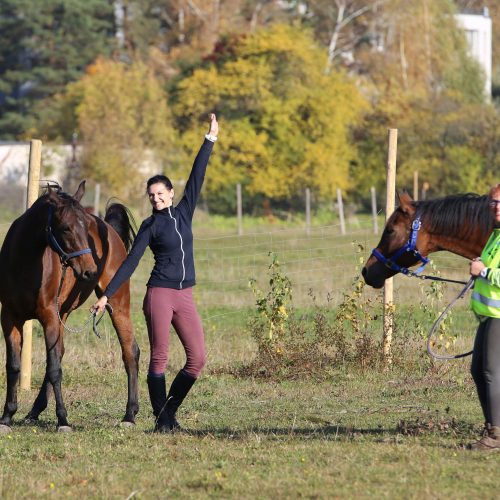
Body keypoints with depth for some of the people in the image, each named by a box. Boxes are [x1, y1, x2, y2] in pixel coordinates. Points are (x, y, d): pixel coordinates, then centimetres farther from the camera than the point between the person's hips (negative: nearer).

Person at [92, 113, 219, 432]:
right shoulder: (150, 226, 2)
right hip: (160, 295, -4)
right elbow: (131, 263, -2)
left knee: (198, 359, -3)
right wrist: (106, 295, -9)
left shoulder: (184, 213, 12)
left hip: (185, 297, 4)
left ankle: (170, 411, 10)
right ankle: (162, 418, 3)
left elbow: (197, 176, 13)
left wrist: (210, 140, 13)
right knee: (159, 358, -4)